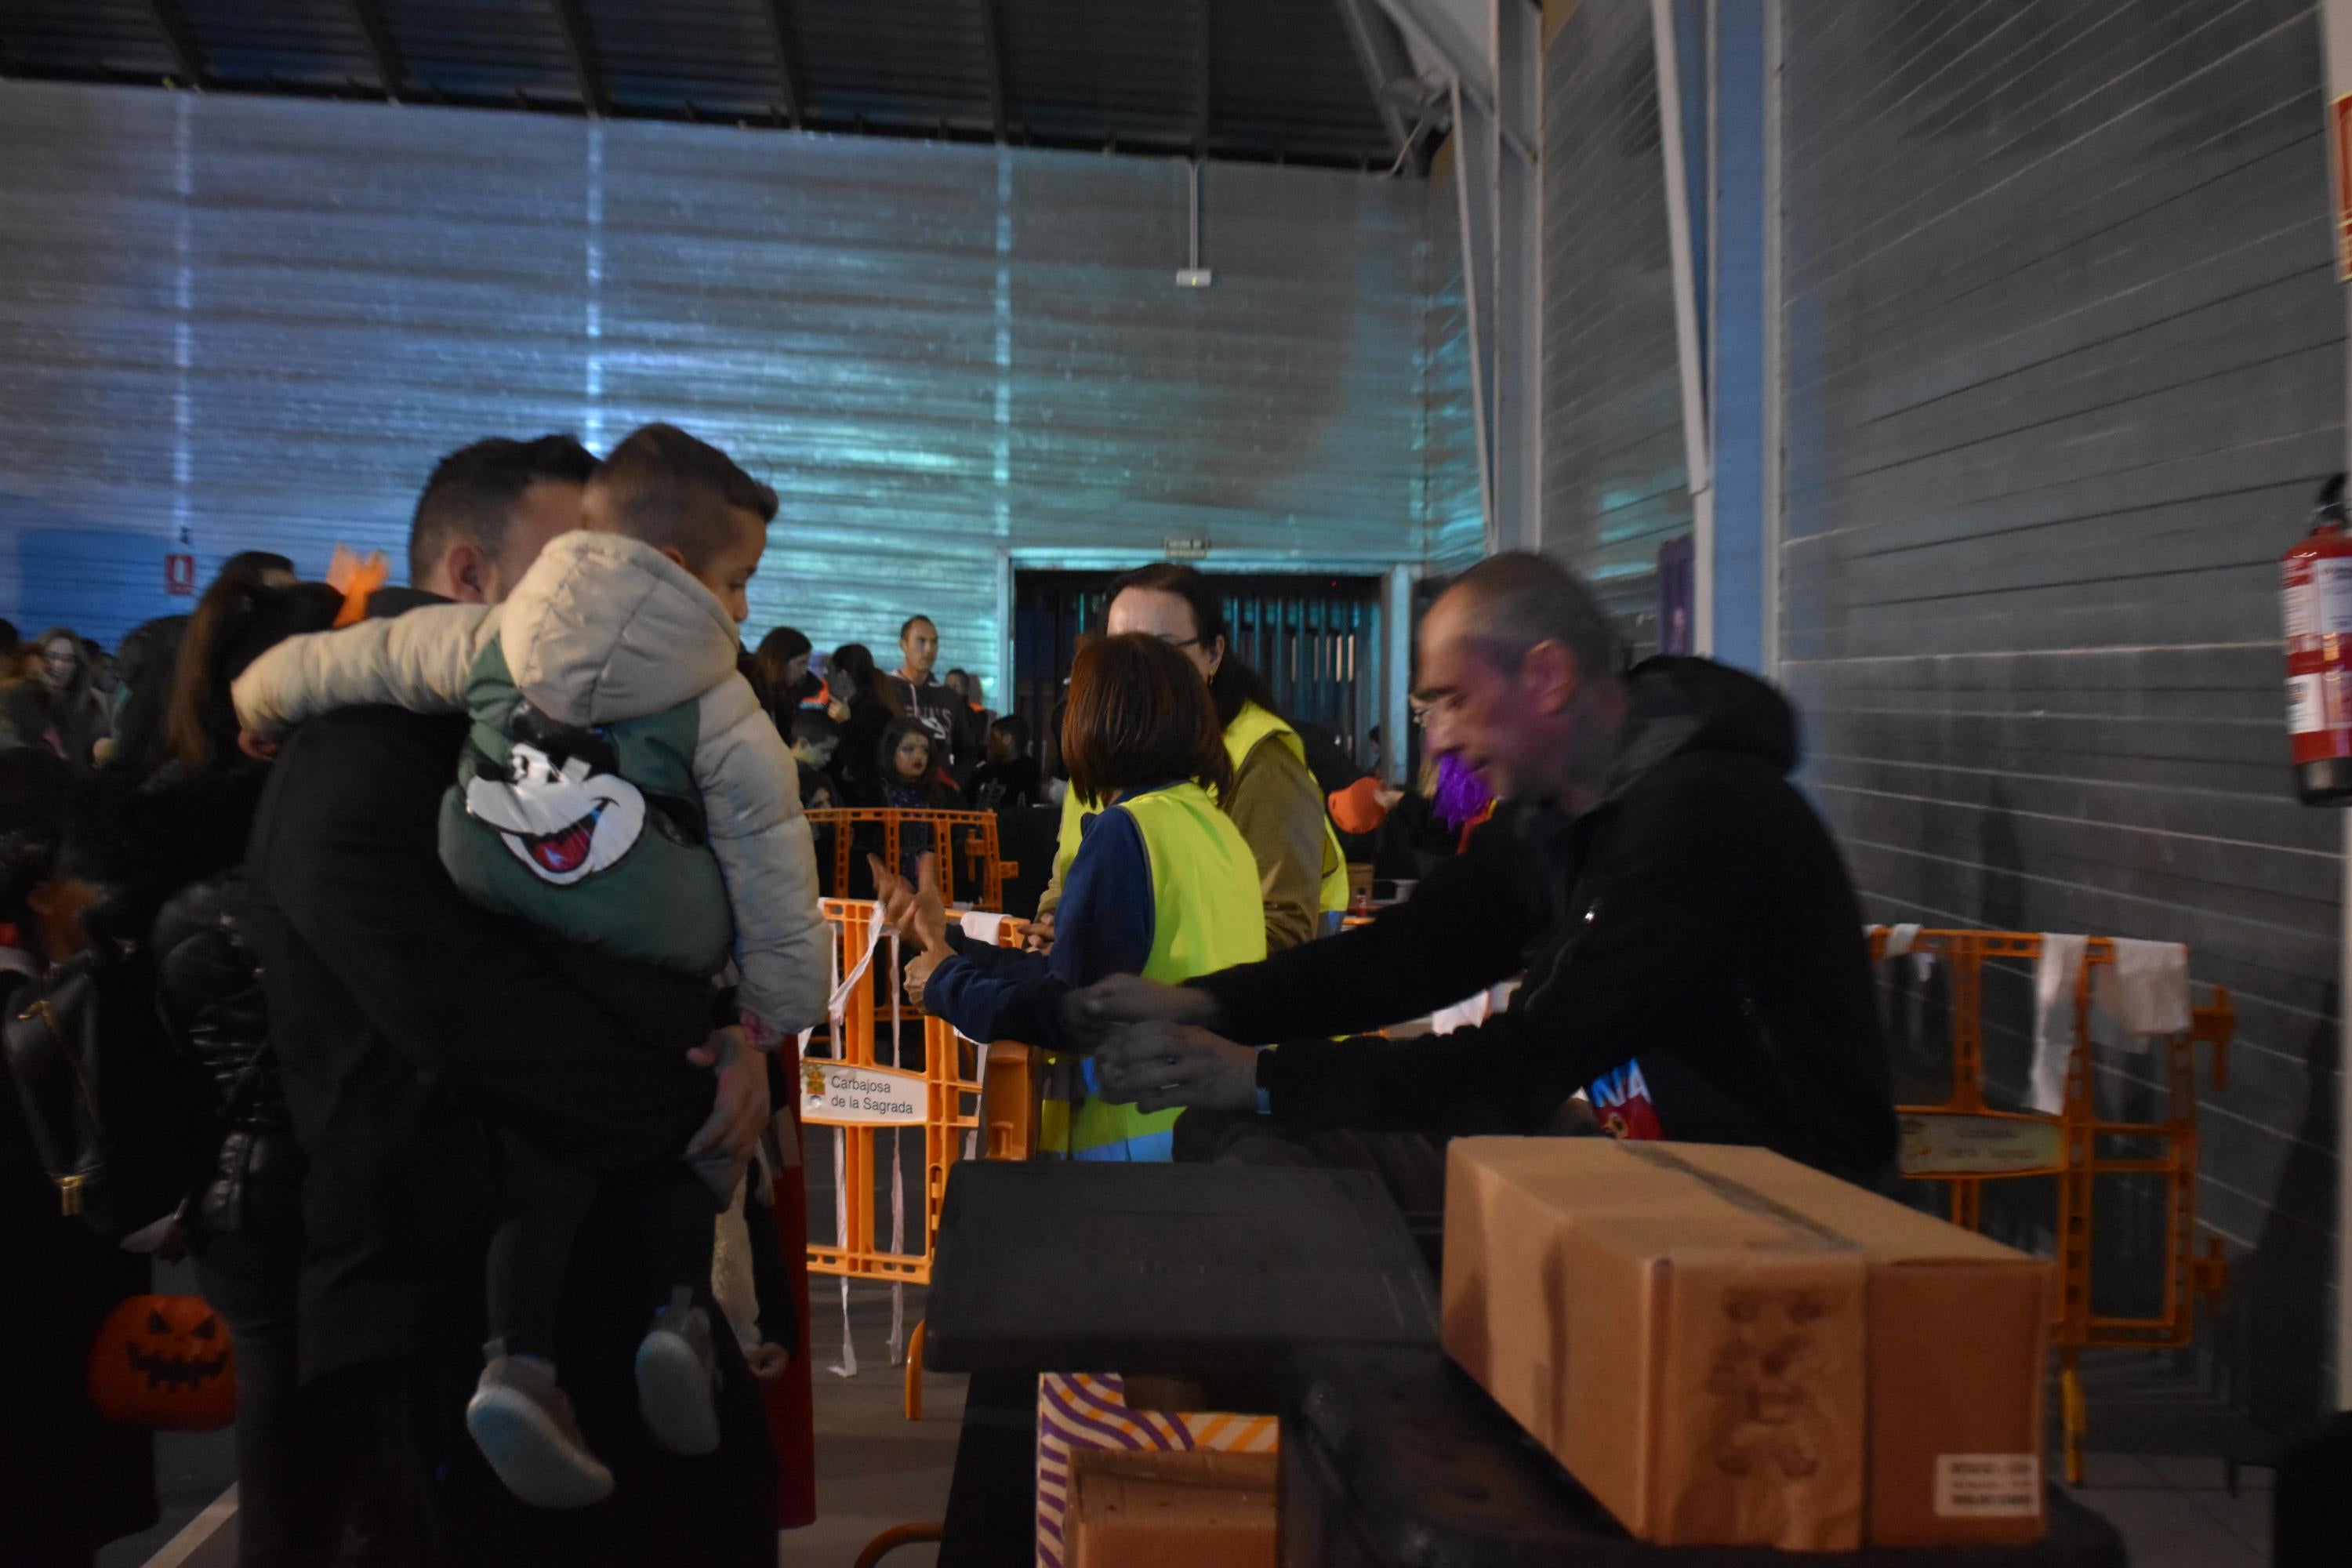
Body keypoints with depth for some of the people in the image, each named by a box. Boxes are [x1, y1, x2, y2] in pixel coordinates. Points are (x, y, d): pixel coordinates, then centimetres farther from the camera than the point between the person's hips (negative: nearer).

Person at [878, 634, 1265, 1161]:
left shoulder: (1125, 830, -14)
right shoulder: (1218, 827, 10)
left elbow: (1073, 1013, -17)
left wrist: (945, 985, -2)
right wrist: (950, 942, 21)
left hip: (1143, 1137, -8)